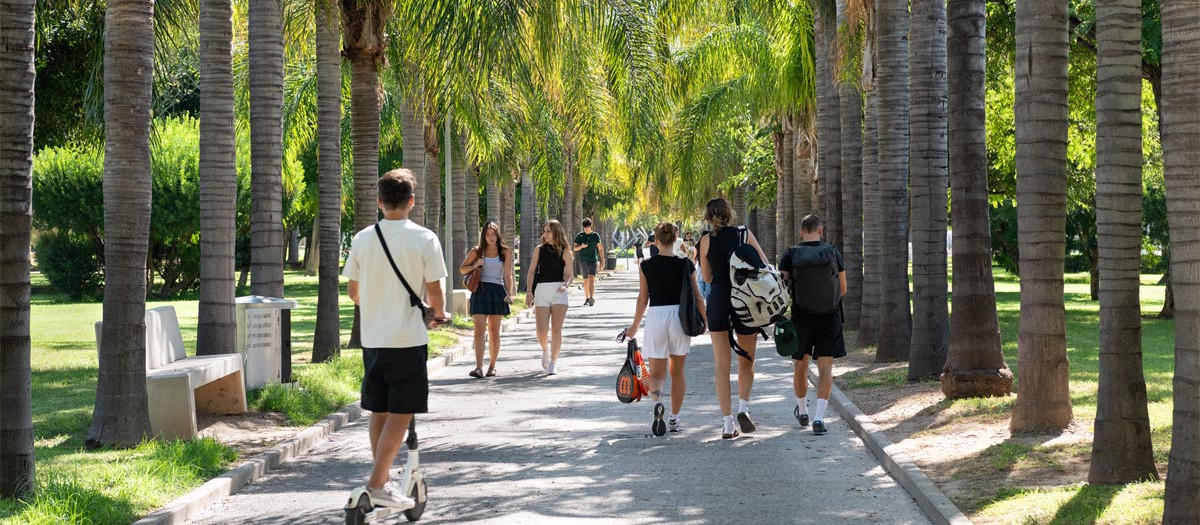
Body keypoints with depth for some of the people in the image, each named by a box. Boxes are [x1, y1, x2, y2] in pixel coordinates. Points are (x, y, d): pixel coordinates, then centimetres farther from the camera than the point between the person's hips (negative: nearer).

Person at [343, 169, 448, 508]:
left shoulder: (363, 239, 2)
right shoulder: (424, 239, -10)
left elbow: (352, 290, 9)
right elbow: (433, 290, -9)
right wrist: (439, 314, 13)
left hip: (372, 338, 5)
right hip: (408, 339, -5)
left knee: (378, 411, 15)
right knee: (400, 414, 0)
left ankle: (382, 478, 23)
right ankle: (377, 484, -5)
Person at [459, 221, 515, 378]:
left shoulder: (505, 252, 7)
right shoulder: (476, 251, 8)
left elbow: (508, 275, 3)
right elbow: (462, 269, 14)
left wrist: (509, 294, -10)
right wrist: (475, 265, -5)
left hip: (497, 291, 0)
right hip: (480, 291, 0)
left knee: (494, 331, 7)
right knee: (479, 329, -13)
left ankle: (492, 366, 16)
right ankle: (479, 367, -21)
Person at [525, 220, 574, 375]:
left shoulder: (565, 252, 5)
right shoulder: (539, 249, 11)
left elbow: (569, 274, 2)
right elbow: (532, 270, 11)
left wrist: (566, 285, -19)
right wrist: (529, 291, 1)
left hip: (559, 292, -1)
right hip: (541, 290, 1)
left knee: (557, 329, -6)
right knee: (542, 331, -7)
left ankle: (553, 362, 2)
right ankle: (545, 350, 25)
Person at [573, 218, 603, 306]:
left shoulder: (595, 235, 3)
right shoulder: (580, 236, 5)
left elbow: (600, 248, 8)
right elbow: (575, 248, 7)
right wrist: (581, 246, -14)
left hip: (593, 260, -2)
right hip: (583, 261, 2)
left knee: (591, 279, -17)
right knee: (585, 280, 9)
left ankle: (592, 298, -25)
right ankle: (587, 298, 20)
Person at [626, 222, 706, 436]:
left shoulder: (646, 266, -3)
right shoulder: (686, 265, -1)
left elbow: (642, 299, 1)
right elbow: (697, 296, 3)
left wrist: (635, 326, 13)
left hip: (655, 316, -1)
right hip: (680, 315, 1)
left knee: (656, 374, 5)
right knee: (677, 372, 16)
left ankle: (657, 401, -27)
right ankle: (674, 419, 18)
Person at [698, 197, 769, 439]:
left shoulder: (707, 240, 0)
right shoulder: (745, 234, -1)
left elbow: (707, 277, 8)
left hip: (718, 299, 0)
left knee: (722, 364, 5)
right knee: (746, 361, 16)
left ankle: (727, 422, -1)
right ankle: (743, 405, -7)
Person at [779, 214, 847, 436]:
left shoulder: (790, 255, -6)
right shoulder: (833, 253, -3)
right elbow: (842, 289, 6)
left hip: (801, 317, 0)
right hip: (830, 316, 0)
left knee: (800, 366, 18)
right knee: (825, 367, -1)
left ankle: (802, 411, 34)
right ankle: (819, 418, -13)